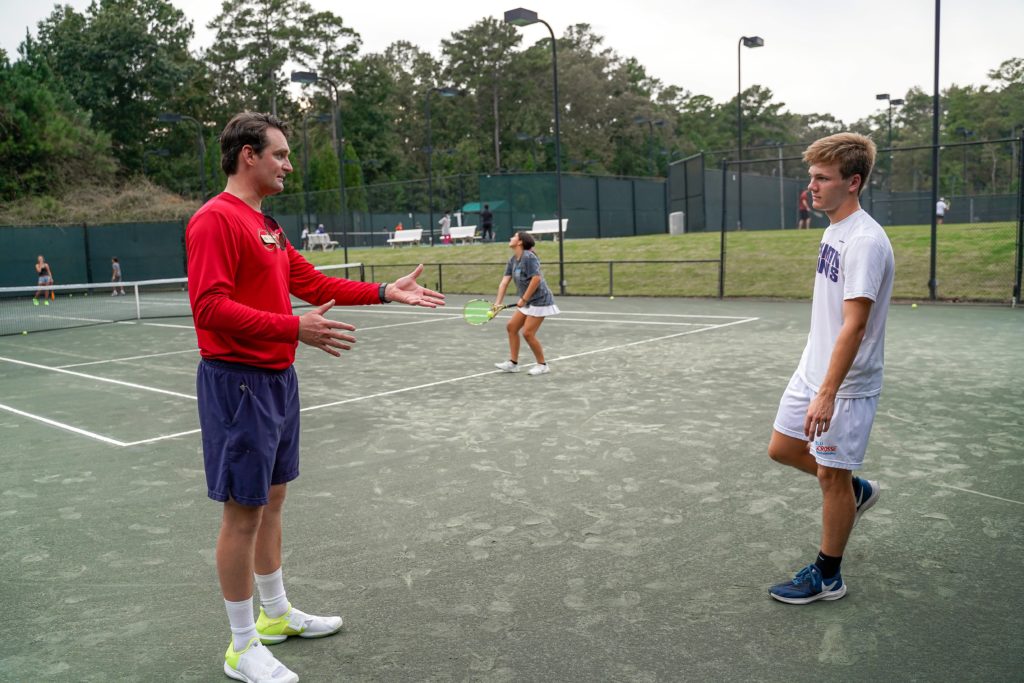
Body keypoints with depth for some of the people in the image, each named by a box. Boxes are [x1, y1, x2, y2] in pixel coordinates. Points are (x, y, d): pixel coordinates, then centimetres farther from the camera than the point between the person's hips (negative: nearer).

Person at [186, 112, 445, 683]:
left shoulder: (267, 225, 16)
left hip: (276, 378, 10)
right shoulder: (216, 219, -14)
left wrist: (387, 292, 11)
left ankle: (276, 613, 34)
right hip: (238, 382, -10)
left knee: (272, 499, 18)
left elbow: (313, 281, 17)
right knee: (243, 511, 0)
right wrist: (294, 327, -29)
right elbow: (210, 306, -23)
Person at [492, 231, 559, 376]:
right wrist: (497, 303, -6)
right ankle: (513, 363, 15)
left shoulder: (528, 257, -19)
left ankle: (542, 365, 6)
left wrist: (524, 299, -22)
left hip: (540, 300, -9)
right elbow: (504, 282, 4)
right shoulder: (513, 260, 8)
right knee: (511, 327, 7)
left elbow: (536, 278, -26)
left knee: (528, 333, -10)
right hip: (527, 302, 9)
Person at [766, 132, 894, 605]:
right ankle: (857, 491, 40)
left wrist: (827, 394, -29)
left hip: (844, 384, -9)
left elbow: (854, 325, -27)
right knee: (782, 449, 17)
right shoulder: (834, 230, 8)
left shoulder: (865, 241, -22)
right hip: (812, 371, 9)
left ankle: (827, 577, 20)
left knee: (830, 474, 3)